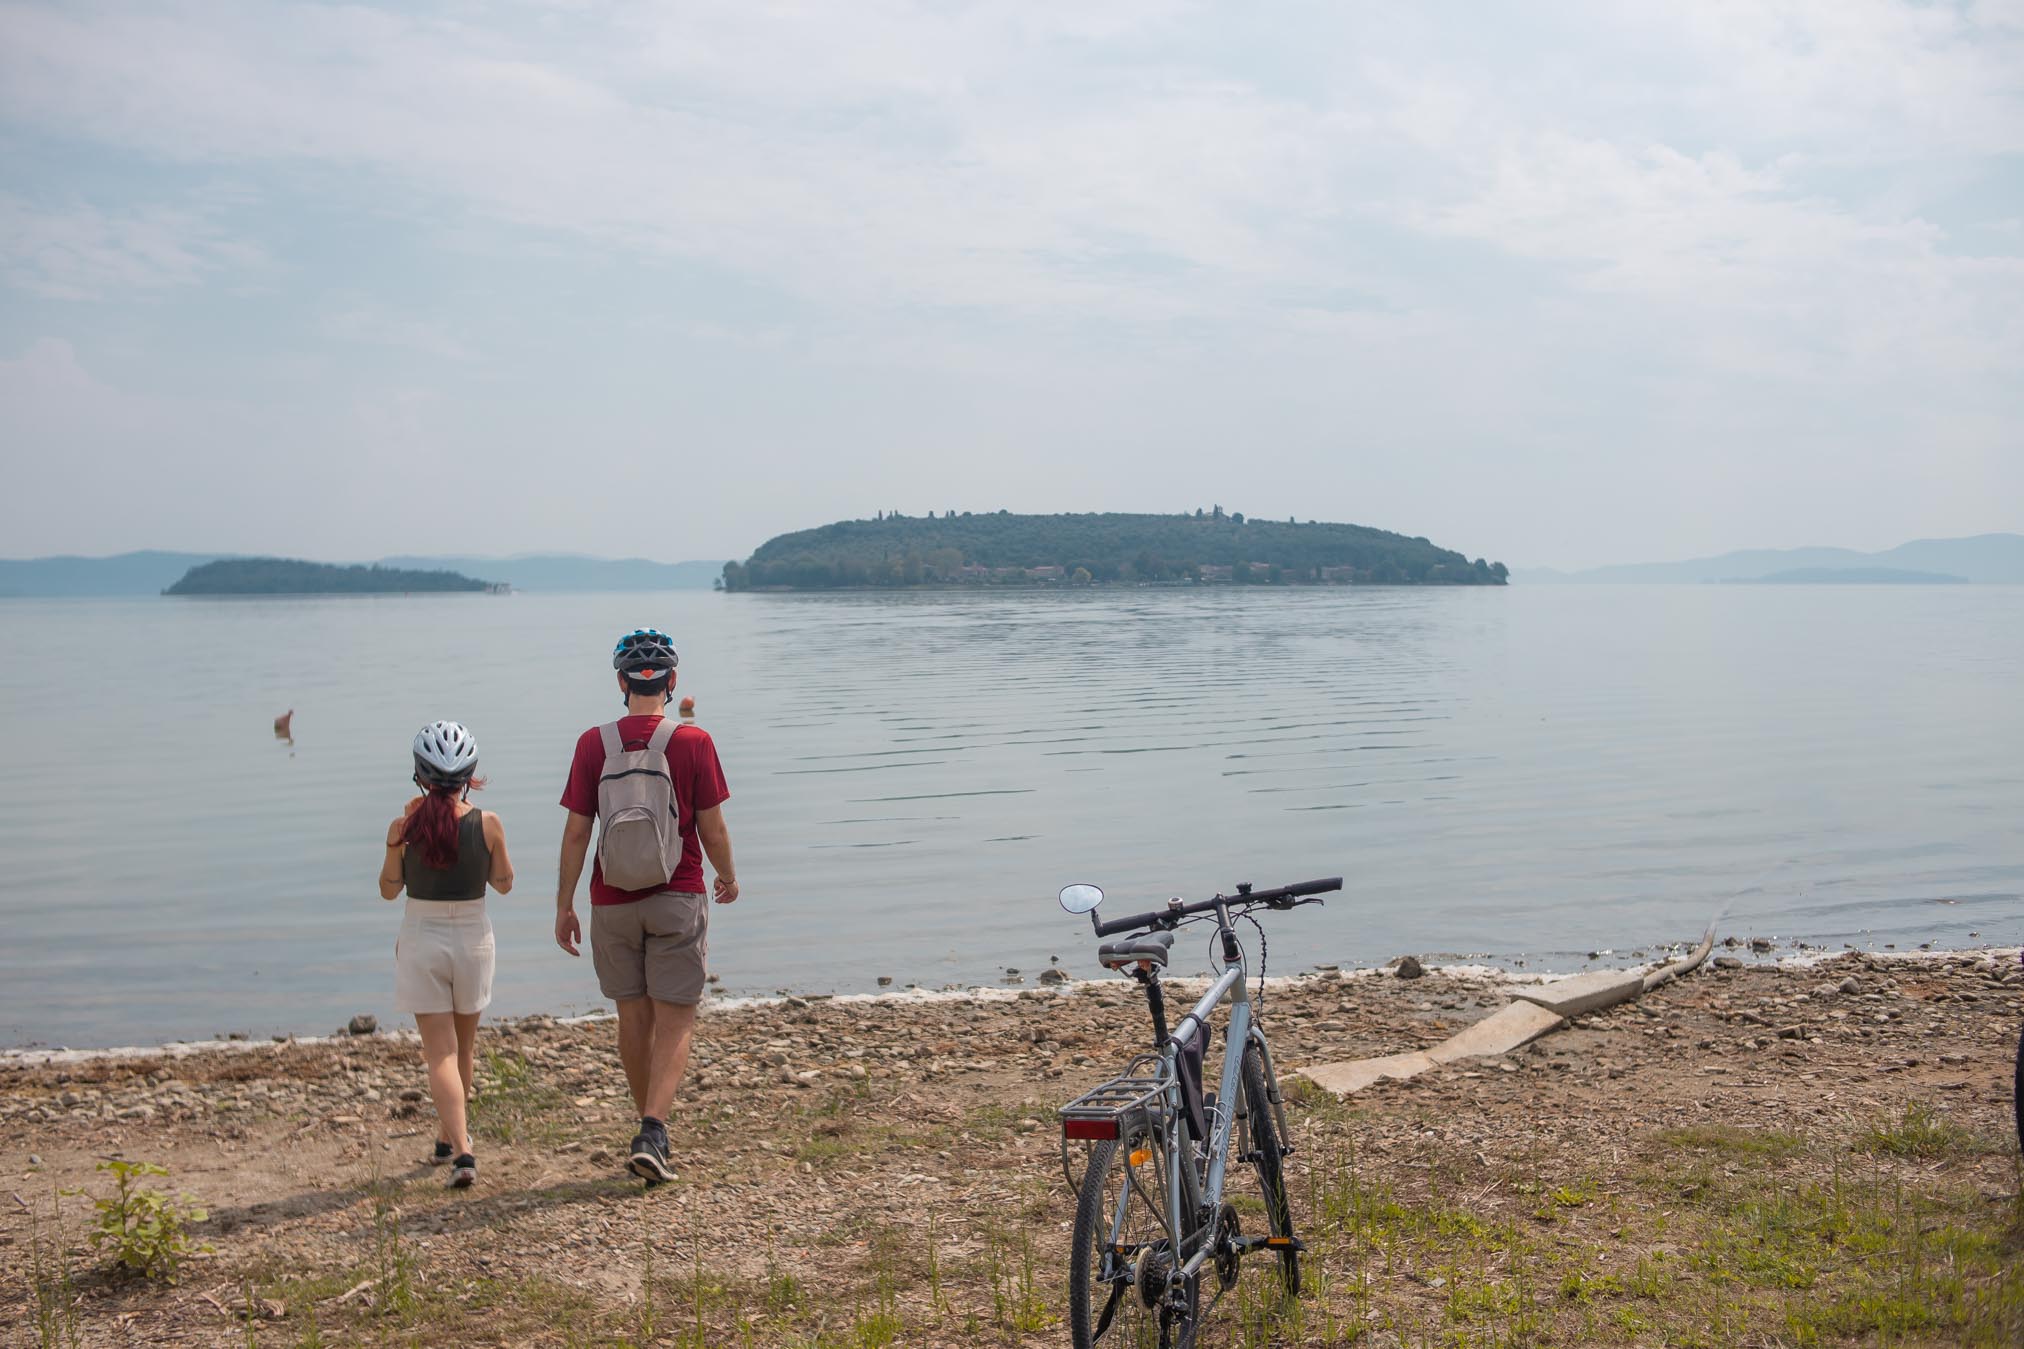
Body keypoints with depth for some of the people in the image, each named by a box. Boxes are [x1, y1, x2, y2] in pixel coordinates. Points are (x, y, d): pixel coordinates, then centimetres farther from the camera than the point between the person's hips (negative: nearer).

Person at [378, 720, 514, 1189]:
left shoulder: (404, 826, -13)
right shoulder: (488, 824, -12)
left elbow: (389, 889, 0)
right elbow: (504, 883, 2)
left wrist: (395, 840, 1)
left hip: (421, 942, -1)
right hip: (472, 939, 1)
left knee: (440, 1052, 1)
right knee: (462, 1045, 21)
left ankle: (460, 1151, -12)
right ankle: (449, 1137, 38)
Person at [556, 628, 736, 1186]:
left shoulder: (593, 744, -4)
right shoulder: (693, 742, -9)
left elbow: (576, 832, -3)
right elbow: (713, 830, -6)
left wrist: (564, 905, 5)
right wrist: (728, 877, 13)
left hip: (613, 903, 2)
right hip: (678, 899, -2)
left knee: (633, 1017, 15)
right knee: (674, 1019, 3)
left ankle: (652, 1131, 27)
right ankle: (653, 1133, -11)